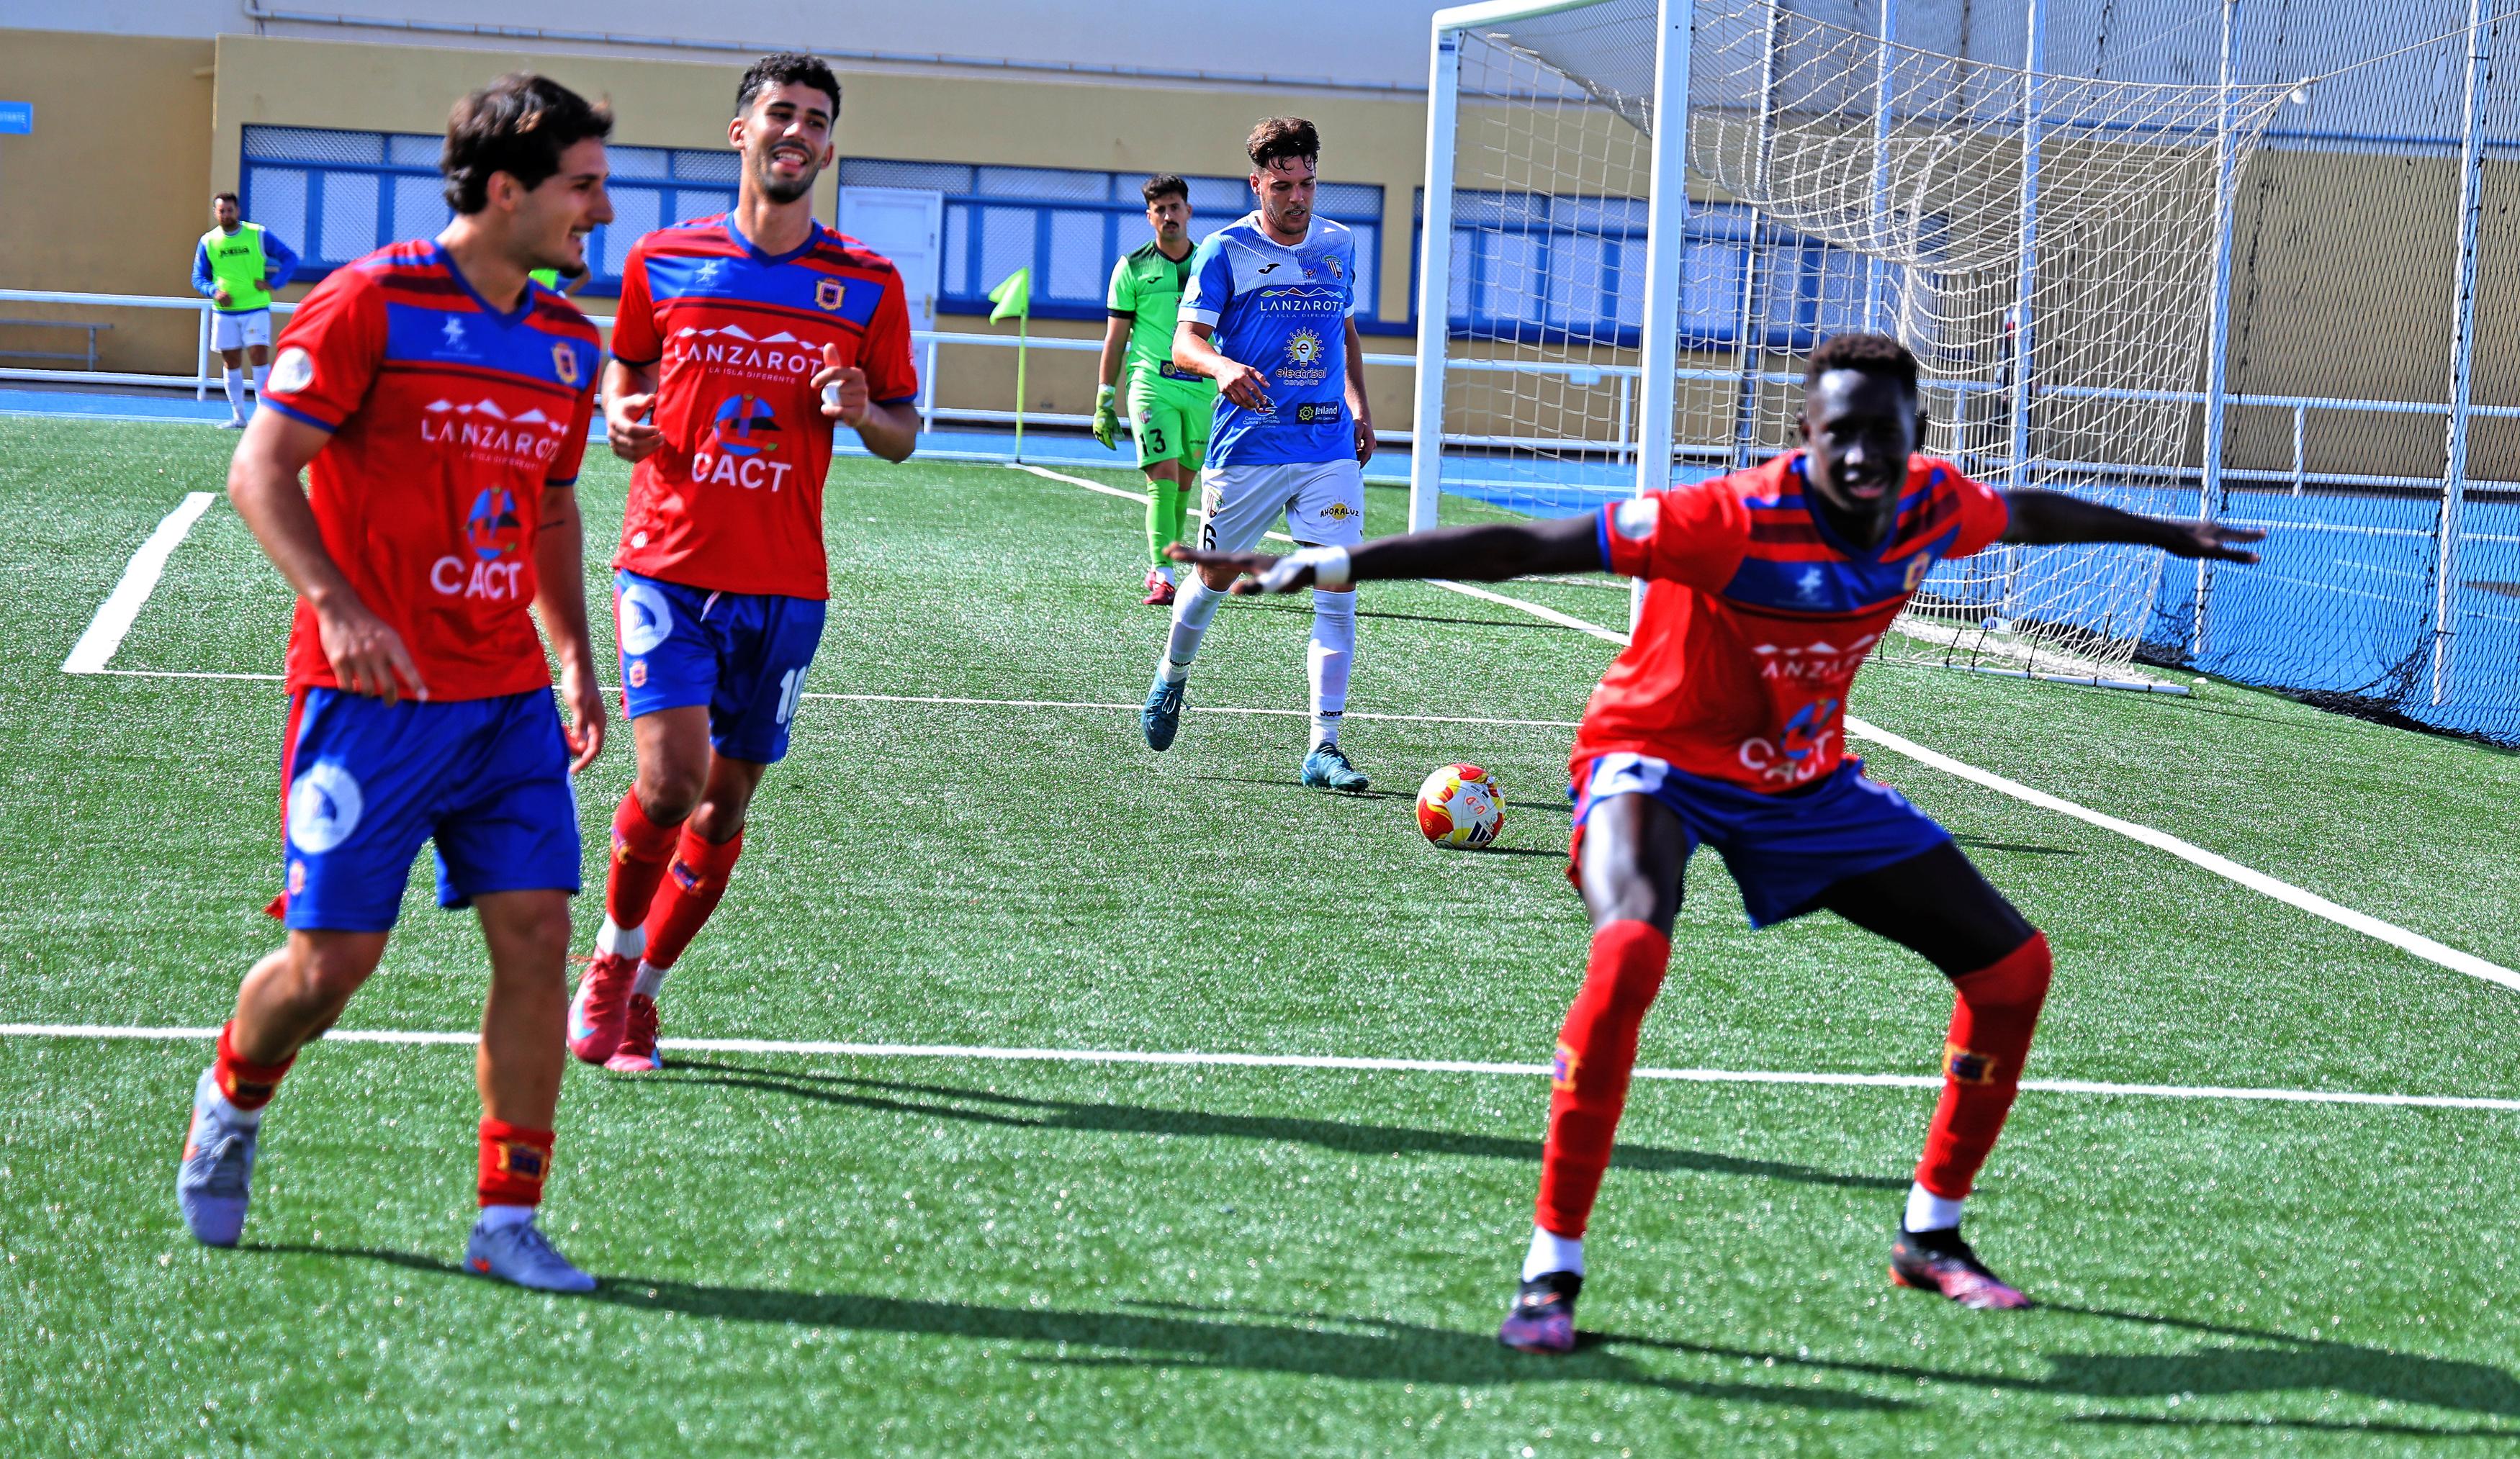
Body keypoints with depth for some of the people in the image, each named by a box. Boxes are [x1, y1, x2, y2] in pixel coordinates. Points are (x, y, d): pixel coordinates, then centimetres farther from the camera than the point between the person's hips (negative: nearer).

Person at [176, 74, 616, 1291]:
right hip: (374, 691, -6)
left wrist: (576, 662, 13)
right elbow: (260, 470, -11)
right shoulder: (370, 303, -9)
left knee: (536, 934, -5)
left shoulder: (568, 342, 11)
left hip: (510, 699, 6)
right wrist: (340, 606, -24)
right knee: (333, 957, -1)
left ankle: (508, 1221, 3)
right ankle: (230, 1101, 31)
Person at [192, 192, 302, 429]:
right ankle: (238, 416, 13)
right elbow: (198, 278, 10)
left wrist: (273, 283, -9)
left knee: (259, 357, -13)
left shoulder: (259, 235, 0)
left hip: (256, 309, -2)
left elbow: (290, 259, 4)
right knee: (231, 363, 5)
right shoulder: (208, 242, 6)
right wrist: (213, 291, -11)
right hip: (224, 312, 3)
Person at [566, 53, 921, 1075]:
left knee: (725, 804, 6)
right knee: (669, 778, -17)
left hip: (785, 586, 2)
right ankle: (613, 952, 9)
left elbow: (903, 432, 10)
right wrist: (620, 420, -4)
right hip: (668, 566, -2)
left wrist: (863, 412, -12)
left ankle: (638, 992, 25)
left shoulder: (868, 287, 4)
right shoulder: (661, 263, 3)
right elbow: (624, 370, 18)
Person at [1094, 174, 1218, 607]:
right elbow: (1115, 338, 8)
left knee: (1183, 484, 8)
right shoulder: (1132, 268, 5)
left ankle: (1161, 568, 21)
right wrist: (1104, 401, 5)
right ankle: (1161, 575, -16)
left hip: (1202, 388, 3)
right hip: (1151, 384, -3)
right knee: (1163, 476, -15)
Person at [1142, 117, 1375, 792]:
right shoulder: (1225, 250, -4)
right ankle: (1172, 678, 40)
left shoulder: (1340, 246, 11)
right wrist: (1223, 366, -33)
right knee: (1215, 578, 9)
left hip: (1330, 449, 3)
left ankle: (1324, 747, -9)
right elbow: (1185, 340, -12)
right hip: (1247, 447, -3)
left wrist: (1359, 408, 17)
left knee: (1337, 590, -9)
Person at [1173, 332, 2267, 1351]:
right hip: (1660, 762, -7)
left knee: (2012, 963, 4)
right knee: (1631, 948, -38)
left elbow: (2034, 515, 12)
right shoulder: (1738, 520, -31)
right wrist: (1314, 568, -39)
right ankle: (1552, 1270, -27)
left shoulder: (1934, 507, -13)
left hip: (1806, 780, 7)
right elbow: (1521, 549, -35)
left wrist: (2170, 535, 30)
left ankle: (1928, 1237, 23)